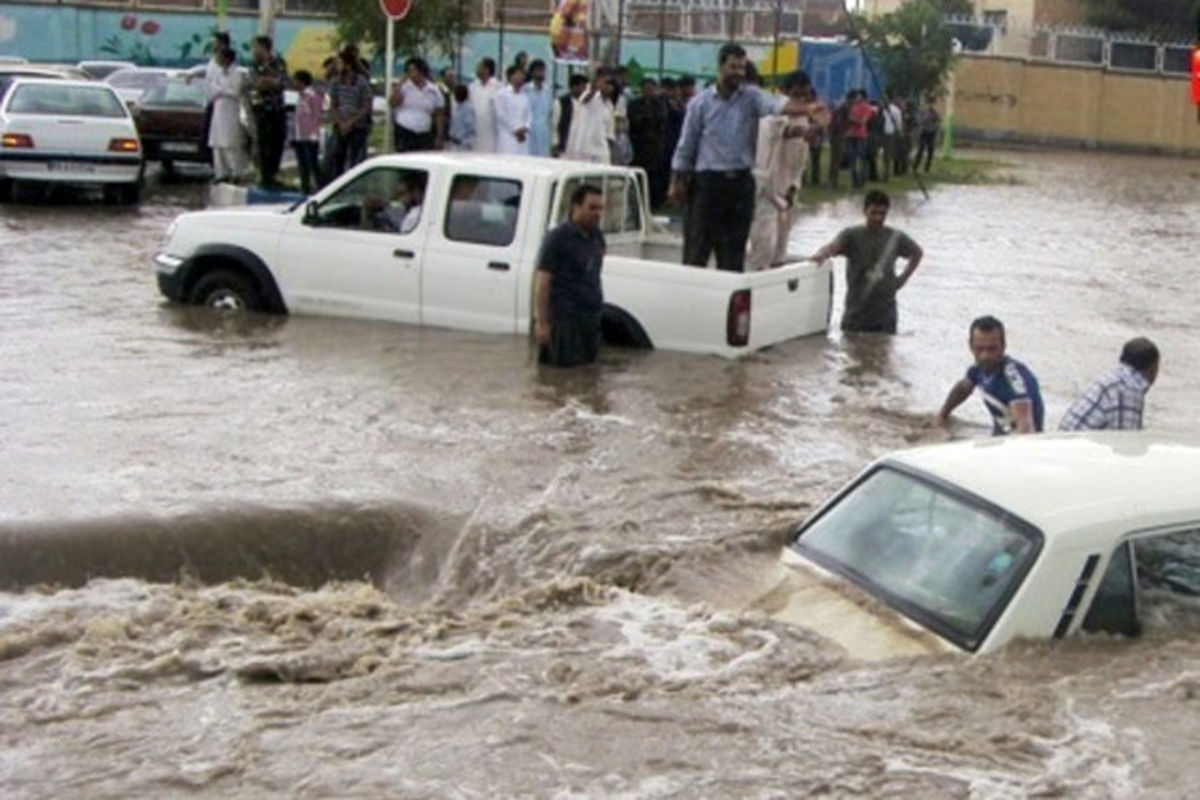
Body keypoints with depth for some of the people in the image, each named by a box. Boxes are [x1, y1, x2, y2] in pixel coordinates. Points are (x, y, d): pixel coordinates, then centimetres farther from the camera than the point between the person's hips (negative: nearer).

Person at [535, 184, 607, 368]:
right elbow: (543, 284, -12)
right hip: (564, 321, -7)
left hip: (591, 319, 7)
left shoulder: (597, 237, 11)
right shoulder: (557, 238, -10)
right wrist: (542, 323, -17)